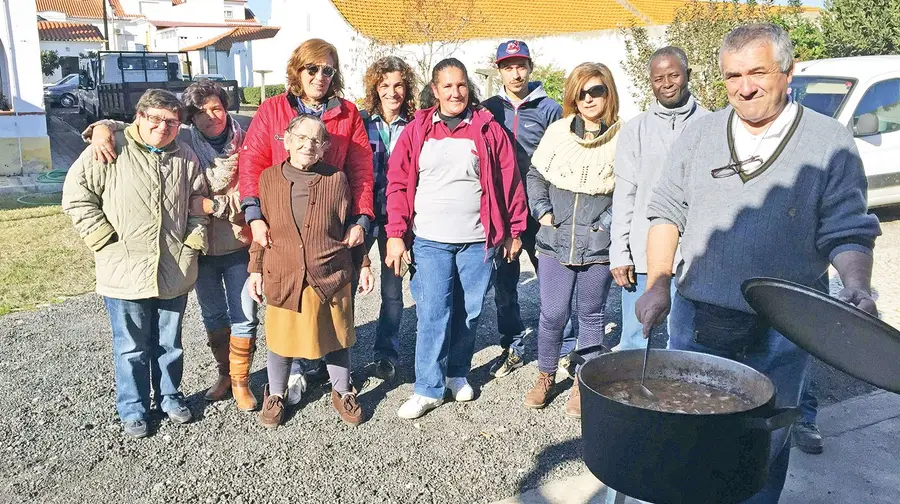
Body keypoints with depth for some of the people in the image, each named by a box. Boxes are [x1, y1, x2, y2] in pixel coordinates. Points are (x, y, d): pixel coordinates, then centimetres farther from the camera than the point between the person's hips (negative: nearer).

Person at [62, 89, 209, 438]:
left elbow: (198, 200, 13)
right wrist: (104, 239, -11)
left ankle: (170, 396, 37)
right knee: (131, 347, 10)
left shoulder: (185, 157, 4)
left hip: (174, 274, 3)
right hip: (125, 273, -3)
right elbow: (76, 196, -6)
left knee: (170, 344, 17)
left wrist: (194, 240, 2)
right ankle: (133, 407, 28)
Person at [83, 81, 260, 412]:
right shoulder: (183, 140, -5)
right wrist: (103, 128, -22)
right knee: (213, 315, 17)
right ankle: (224, 374, 37)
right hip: (200, 245, 2)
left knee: (244, 316, 3)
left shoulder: (244, 145, -9)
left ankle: (240, 380, 22)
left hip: (238, 245, -2)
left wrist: (211, 205, -22)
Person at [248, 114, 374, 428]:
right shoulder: (268, 179, -1)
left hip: (331, 277, 0)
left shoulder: (336, 179, -2)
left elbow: (350, 227, 5)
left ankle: (343, 393, 34)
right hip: (282, 279, 0)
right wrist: (255, 269, 6)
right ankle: (275, 396, 36)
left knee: (336, 338, 13)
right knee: (280, 340, 12)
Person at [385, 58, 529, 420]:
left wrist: (514, 230, 4)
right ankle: (428, 388, 8)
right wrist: (396, 235, -3)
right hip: (430, 241, -1)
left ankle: (458, 373, 30)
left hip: (478, 240, 1)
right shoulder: (416, 131, 5)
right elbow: (398, 184, 3)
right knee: (433, 314, -4)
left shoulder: (488, 129, 4)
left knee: (469, 312, 10)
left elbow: (509, 181, 5)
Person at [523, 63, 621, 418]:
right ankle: (546, 376, 26)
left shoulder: (622, 138, -3)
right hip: (555, 242, 1)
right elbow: (535, 175, 11)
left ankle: (583, 384, 26)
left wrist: (609, 222, -8)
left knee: (591, 316, 11)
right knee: (552, 314, 4)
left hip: (598, 246, -1)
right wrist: (543, 212, 1)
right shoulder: (557, 131, 4)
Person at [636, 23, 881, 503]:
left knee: (764, 449, 13)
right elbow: (667, 211, 4)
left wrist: (856, 284, -22)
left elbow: (847, 231, -3)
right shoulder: (700, 134, 2)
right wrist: (658, 284, -6)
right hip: (695, 323, 2)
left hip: (779, 335, -2)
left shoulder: (829, 142, -5)